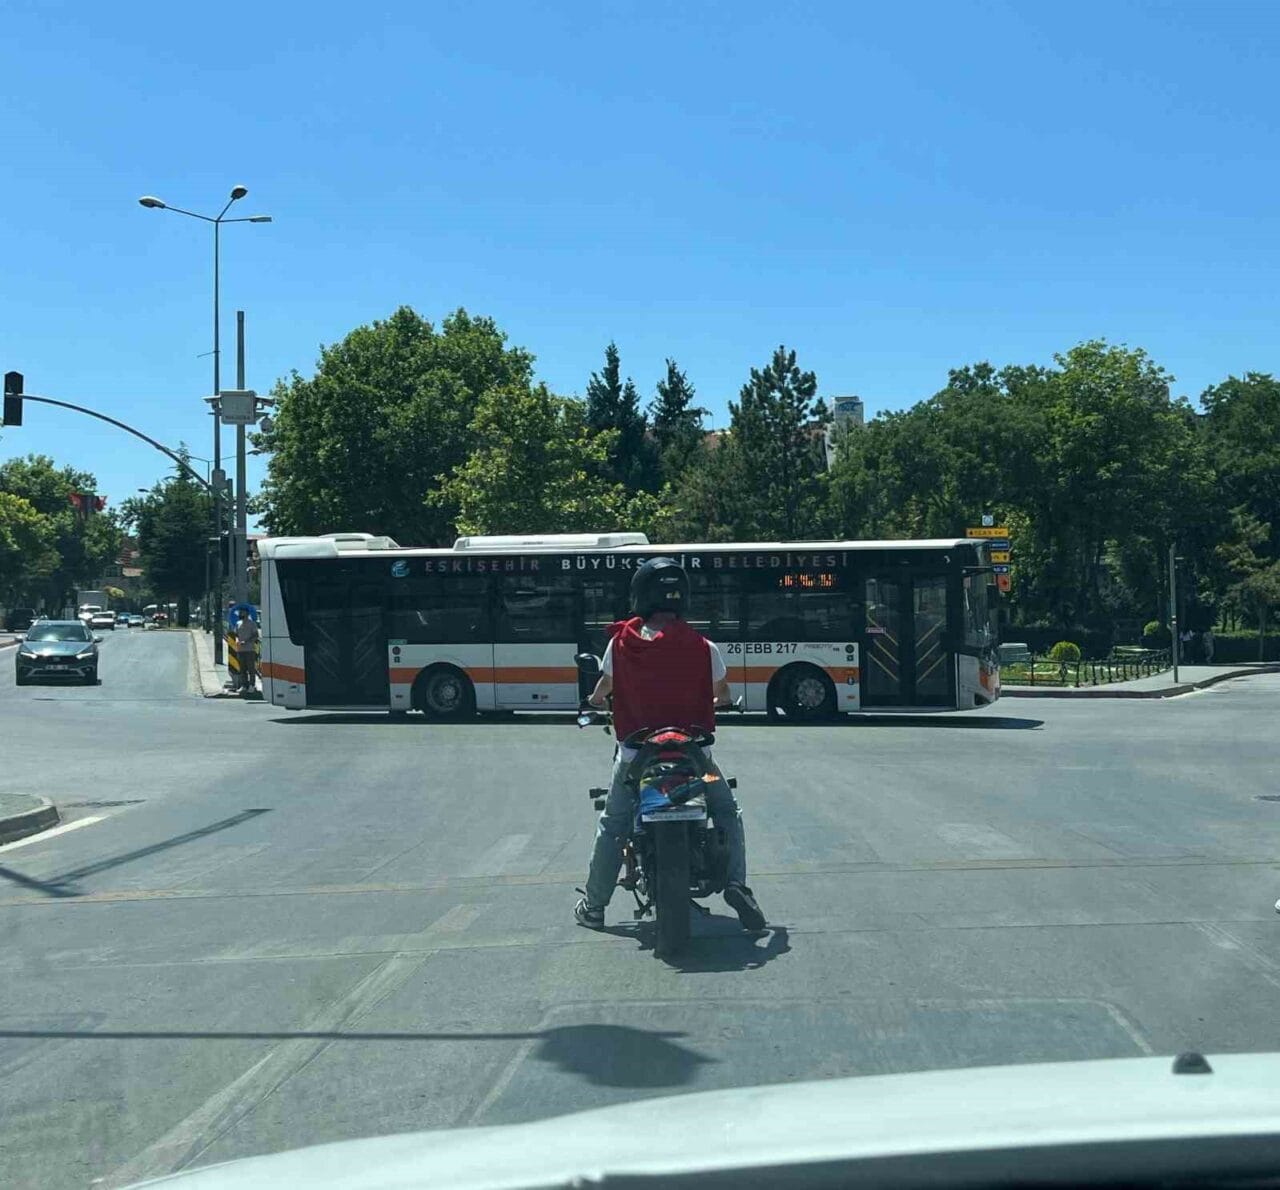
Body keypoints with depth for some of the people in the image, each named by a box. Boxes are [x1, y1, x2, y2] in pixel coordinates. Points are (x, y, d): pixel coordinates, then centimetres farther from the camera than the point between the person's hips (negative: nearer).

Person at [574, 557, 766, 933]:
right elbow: (723, 694, 4)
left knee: (611, 826, 19)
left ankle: (593, 906, 24)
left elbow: (605, 685, 9)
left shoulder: (621, 642, -9)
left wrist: (595, 699, 33)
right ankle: (736, 885, 2)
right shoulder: (703, 648, -11)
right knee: (728, 812, 20)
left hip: (635, 755, 1)